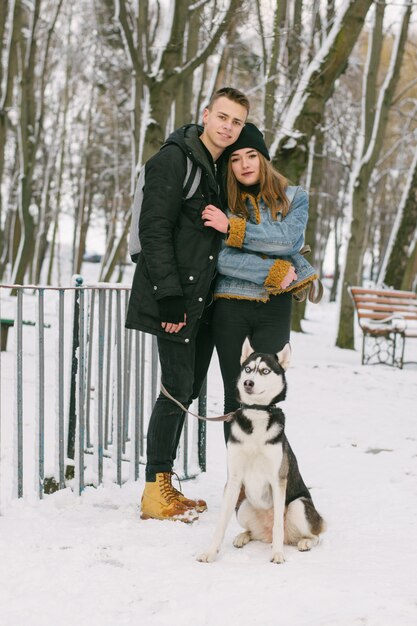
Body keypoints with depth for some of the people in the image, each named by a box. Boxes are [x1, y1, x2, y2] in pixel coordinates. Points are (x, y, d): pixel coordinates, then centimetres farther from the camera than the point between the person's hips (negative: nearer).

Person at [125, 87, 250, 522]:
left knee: (187, 389, 10)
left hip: (204, 300, 8)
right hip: (175, 297, -8)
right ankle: (156, 492, 2)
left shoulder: (221, 169, 16)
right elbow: (154, 230, -16)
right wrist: (169, 296, -21)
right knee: (177, 387, -8)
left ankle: (165, 487, 18)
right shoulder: (173, 160, -10)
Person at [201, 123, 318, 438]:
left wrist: (232, 228, -16)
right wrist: (273, 272, -13)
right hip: (230, 306, 0)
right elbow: (218, 256, -11)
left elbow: (290, 240, -12)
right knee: (236, 396, 4)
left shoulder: (294, 198, 7)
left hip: (275, 306, 1)